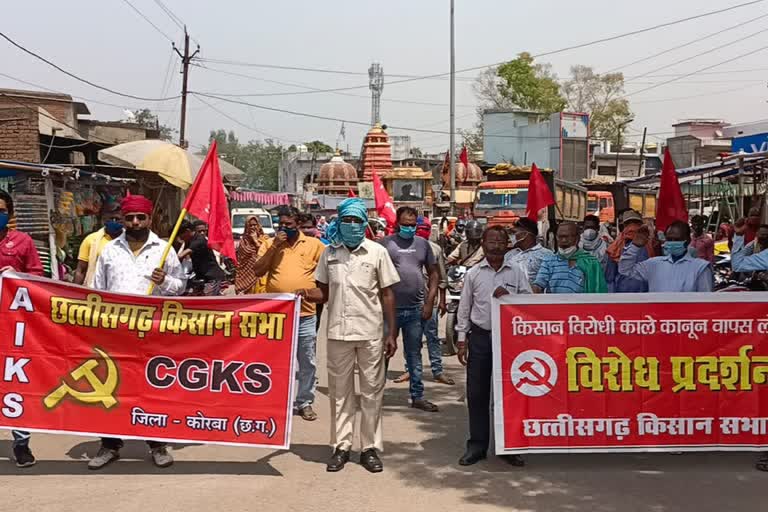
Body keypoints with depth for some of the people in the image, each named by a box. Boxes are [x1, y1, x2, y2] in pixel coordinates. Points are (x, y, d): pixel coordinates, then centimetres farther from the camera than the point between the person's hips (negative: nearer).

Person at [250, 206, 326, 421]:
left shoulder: (314, 244, 2)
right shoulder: (270, 244, 6)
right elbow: (257, 271, -3)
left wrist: (315, 289, -2)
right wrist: (273, 247, -11)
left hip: (305, 314, -1)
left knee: (308, 362, 6)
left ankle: (305, 402, 18)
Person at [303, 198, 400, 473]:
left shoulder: (377, 252, 1)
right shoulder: (329, 253, 6)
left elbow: (387, 294, 2)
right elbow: (323, 292, 11)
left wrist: (391, 333, -2)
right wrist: (307, 295, -12)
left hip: (371, 333, -2)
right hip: (338, 332, 2)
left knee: (371, 390, 5)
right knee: (340, 391, 8)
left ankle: (371, 447, 14)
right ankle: (341, 446, 17)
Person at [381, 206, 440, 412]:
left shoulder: (422, 244, 9)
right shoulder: (386, 243, -2)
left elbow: (433, 273, 11)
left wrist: (429, 301, 2)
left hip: (416, 309, 3)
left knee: (414, 354, 12)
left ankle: (417, 396, 19)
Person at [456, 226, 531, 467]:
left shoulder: (517, 272, 5)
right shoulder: (473, 273, 6)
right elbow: (464, 308, 9)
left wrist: (508, 297, -13)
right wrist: (462, 340, 5)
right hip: (480, 337, 1)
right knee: (476, 393, 4)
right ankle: (477, 445, 14)